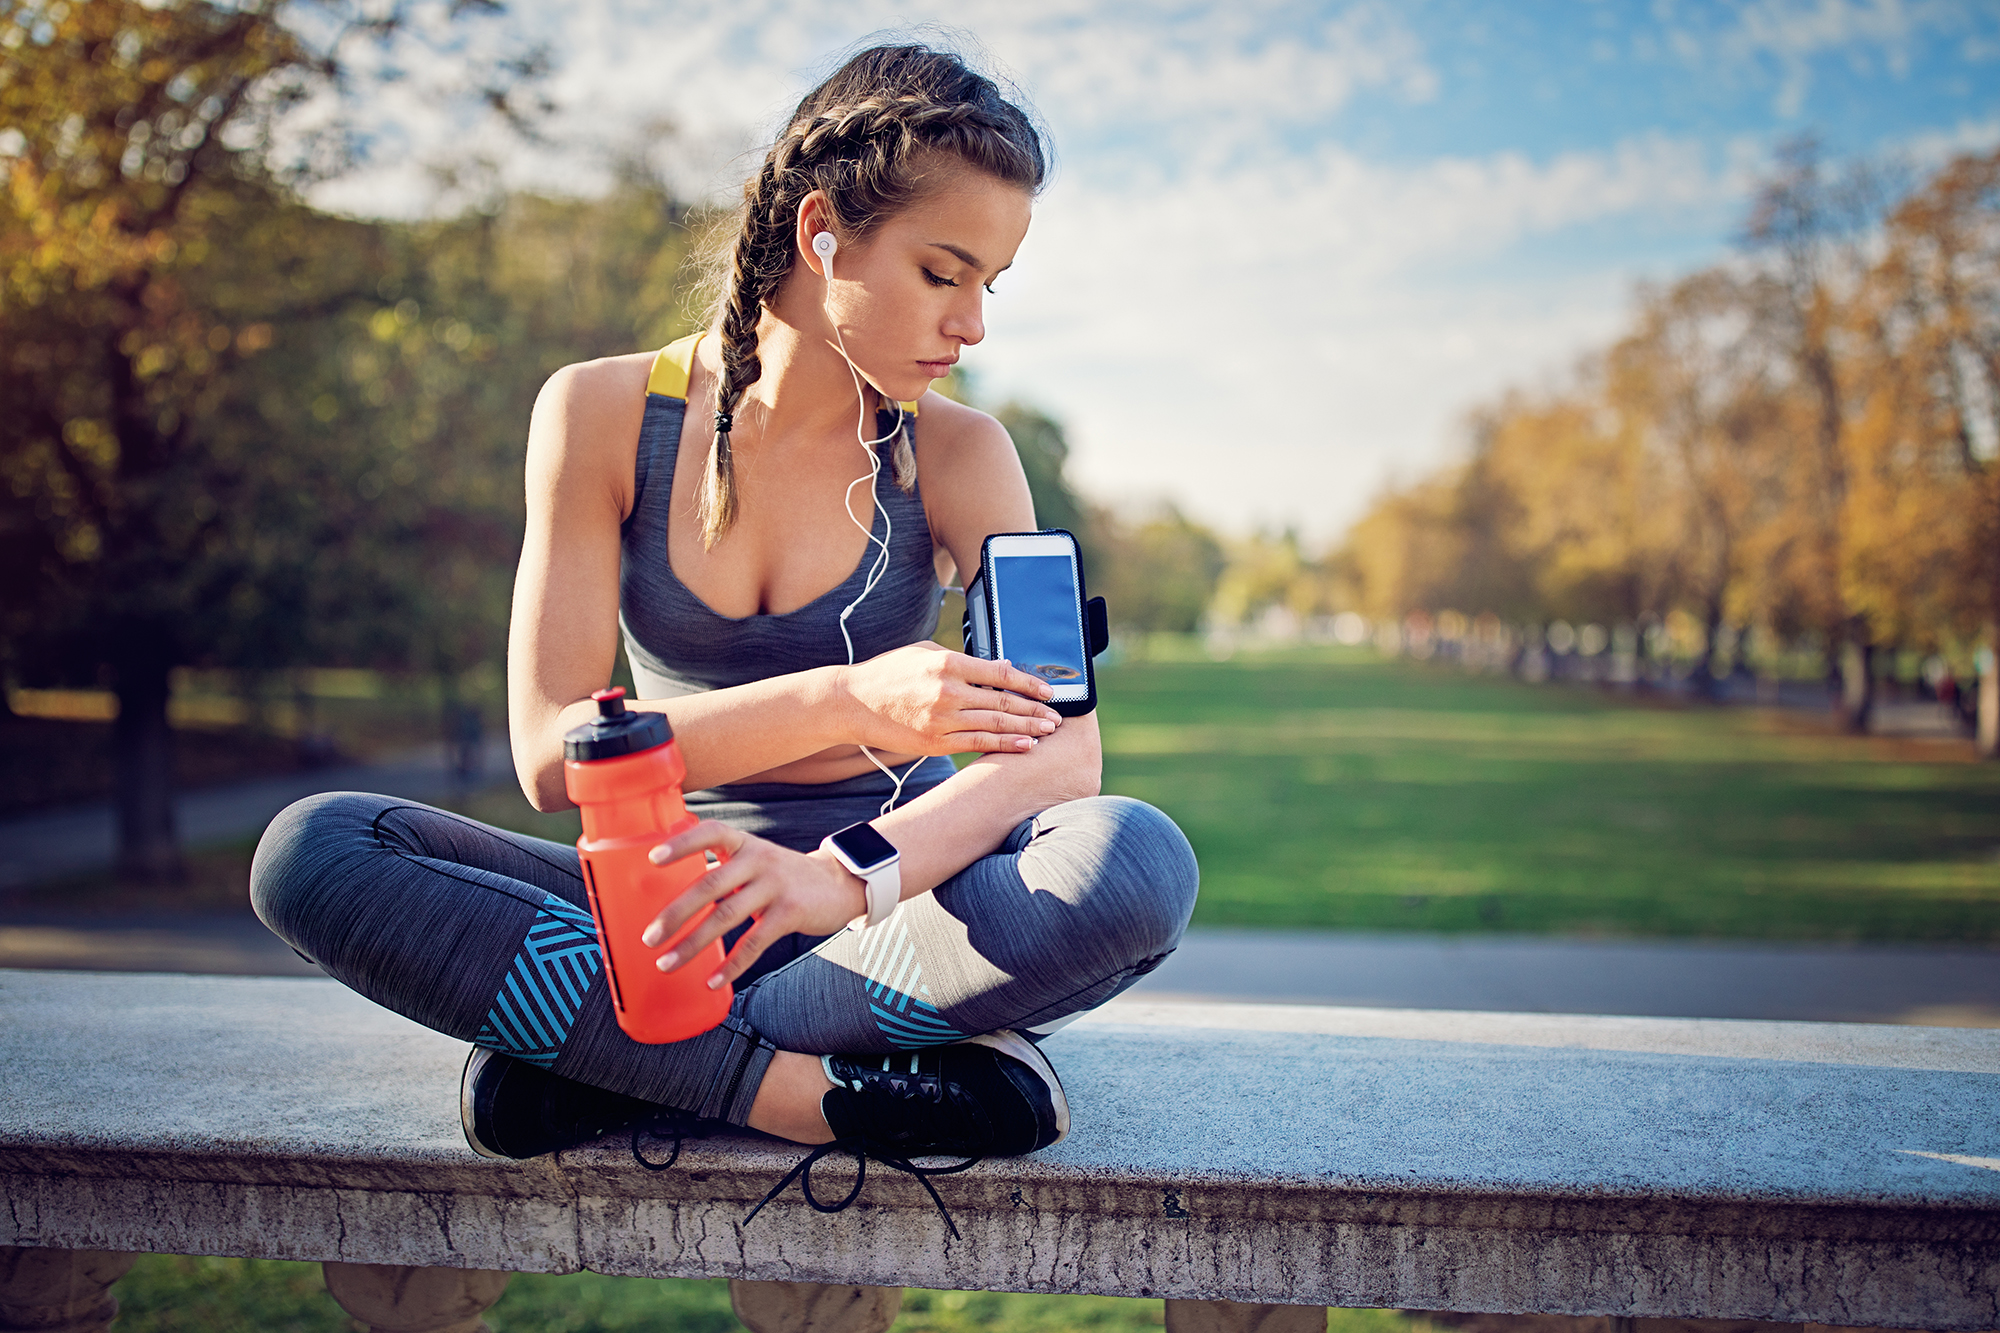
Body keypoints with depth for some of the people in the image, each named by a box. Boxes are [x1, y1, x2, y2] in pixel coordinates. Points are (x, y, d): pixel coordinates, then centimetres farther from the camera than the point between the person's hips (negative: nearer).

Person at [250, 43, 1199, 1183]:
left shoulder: (954, 453, -3)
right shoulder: (603, 414, -4)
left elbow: (1064, 746, -15)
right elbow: (550, 753, -12)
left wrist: (844, 877, -34)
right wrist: (842, 703, -25)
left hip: (895, 902, 0)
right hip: (675, 900, 0)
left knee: (1139, 862, -31)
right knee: (311, 853, -22)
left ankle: (600, 1061, -24)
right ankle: (813, 1096, -29)